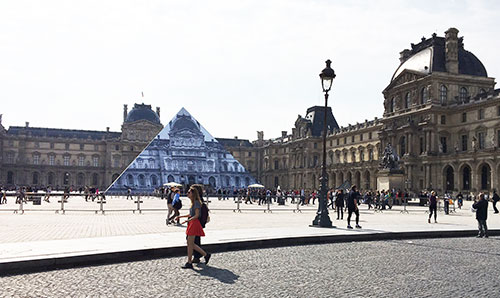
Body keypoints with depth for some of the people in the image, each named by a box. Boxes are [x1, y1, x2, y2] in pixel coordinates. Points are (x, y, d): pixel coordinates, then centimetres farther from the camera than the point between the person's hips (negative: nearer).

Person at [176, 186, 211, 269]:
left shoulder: (196, 202, -13)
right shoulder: (193, 202, 16)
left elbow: (197, 215, -19)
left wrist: (188, 220, -31)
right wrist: (180, 216, 22)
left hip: (194, 223, -10)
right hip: (191, 224, 10)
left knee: (190, 243, -4)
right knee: (190, 243, 11)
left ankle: (189, 263, 4)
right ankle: (205, 254, 17)